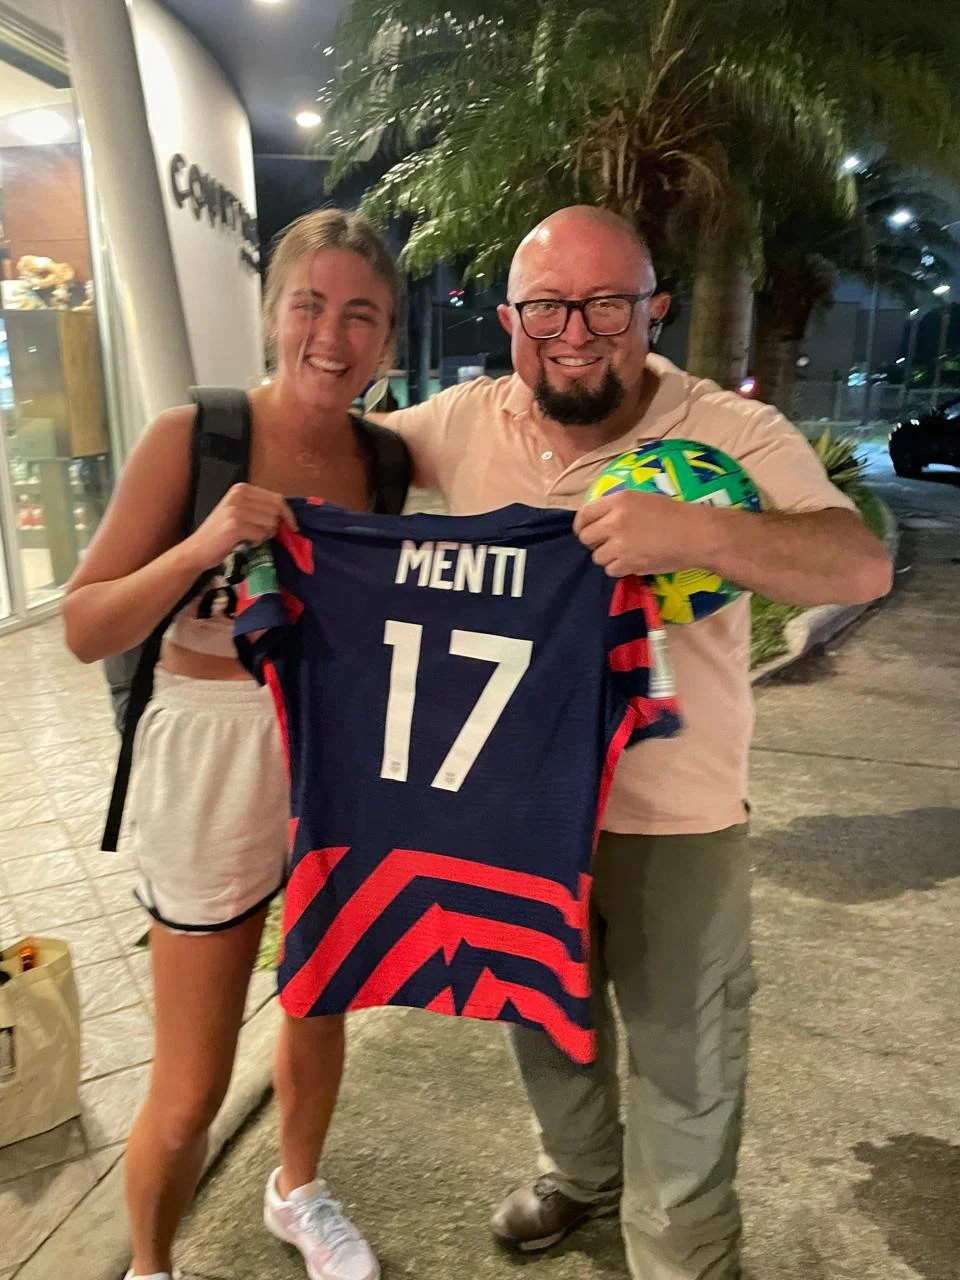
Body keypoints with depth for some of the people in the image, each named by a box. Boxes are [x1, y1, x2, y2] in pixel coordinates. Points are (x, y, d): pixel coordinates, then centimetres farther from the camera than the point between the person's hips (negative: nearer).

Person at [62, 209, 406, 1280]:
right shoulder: (192, 439, -12)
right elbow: (86, 629, -12)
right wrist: (201, 546, -26)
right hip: (214, 766, -4)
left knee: (320, 1008, 24)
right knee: (191, 1090, 9)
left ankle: (296, 1192, 54)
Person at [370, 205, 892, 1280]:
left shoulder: (733, 435, -15)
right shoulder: (467, 423, -4)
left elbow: (862, 565, -27)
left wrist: (689, 530, -43)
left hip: (675, 824, -3)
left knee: (681, 1071, 15)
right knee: (545, 1024, 27)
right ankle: (581, 1173, 59)